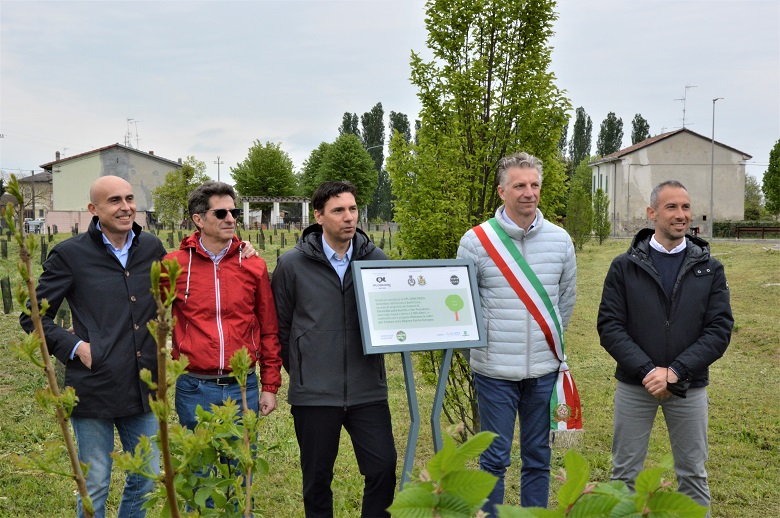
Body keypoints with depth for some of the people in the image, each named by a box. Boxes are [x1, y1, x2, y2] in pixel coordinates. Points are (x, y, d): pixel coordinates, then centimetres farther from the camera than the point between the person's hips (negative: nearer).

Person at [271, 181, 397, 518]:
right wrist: (300, 371, 6)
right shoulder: (292, 264, -2)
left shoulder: (376, 259, 3)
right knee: (317, 478, 12)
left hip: (368, 389, 1)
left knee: (384, 469, 1)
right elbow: (280, 327, 5)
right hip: (314, 394, -1)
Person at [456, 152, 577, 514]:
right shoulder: (477, 240, -7)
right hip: (495, 371, -3)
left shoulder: (560, 240, 2)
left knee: (538, 457, 14)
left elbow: (567, 298, 13)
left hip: (545, 369, 3)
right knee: (494, 458, 6)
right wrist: (481, 345, 2)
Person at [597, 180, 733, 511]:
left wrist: (675, 372, -17)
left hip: (689, 388, 1)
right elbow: (609, 326, -7)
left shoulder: (710, 269, 1)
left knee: (693, 473, 13)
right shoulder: (625, 266, -2)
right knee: (625, 472, 10)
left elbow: (720, 329, -6)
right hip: (634, 385, -1)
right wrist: (647, 371, -18)